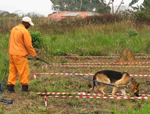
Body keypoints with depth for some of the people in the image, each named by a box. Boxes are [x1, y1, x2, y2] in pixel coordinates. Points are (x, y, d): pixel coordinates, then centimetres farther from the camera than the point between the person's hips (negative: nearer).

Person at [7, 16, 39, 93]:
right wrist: (34, 55, -6)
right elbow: (28, 45, -13)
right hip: (20, 55, -8)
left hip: (11, 54, 8)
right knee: (24, 71, 0)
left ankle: (10, 86, 10)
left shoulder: (14, 29, 12)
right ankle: (24, 87, 2)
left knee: (12, 70, 11)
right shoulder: (25, 31, -13)